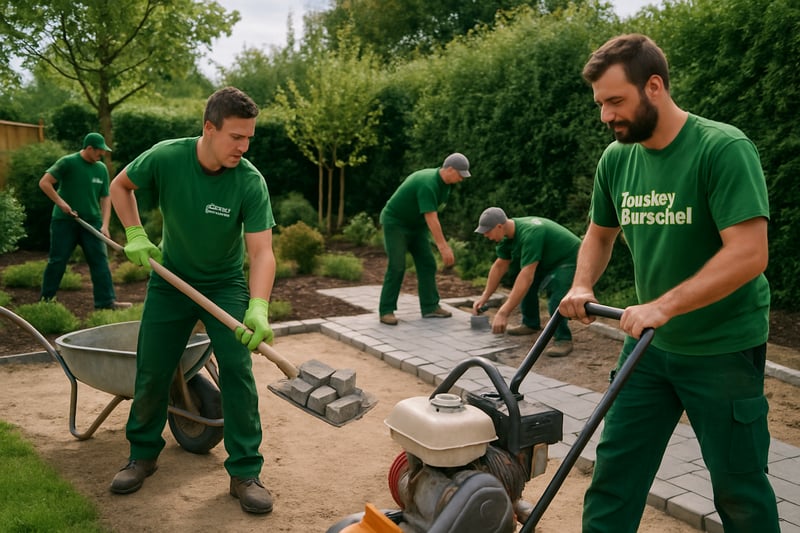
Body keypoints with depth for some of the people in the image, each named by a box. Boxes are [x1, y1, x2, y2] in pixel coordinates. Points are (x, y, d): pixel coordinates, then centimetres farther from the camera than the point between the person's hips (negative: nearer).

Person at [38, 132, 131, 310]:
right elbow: (44, 182, -9)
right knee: (57, 260, 4)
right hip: (64, 221, -4)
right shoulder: (68, 162, -8)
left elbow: (105, 198, 7)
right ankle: (46, 299, 18)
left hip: (92, 221, 4)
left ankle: (106, 301, -3)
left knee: (100, 260, -4)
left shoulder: (102, 169, 6)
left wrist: (105, 224, -3)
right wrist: (61, 202, -19)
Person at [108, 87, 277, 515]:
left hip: (226, 284, -1)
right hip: (170, 281, 2)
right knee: (151, 372, 7)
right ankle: (143, 454, 31)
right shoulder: (166, 157, -19)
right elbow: (120, 185, 2)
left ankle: (245, 472, 0)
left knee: (237, 370, -12)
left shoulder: (250, 182, -23)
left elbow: (262, 251, -28)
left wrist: (258, 308, -42)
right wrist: (134, 235, -10)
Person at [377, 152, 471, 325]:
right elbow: (431, 219, -35)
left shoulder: (444, 182, -1)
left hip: (415, 224, 9)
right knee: (397, 267, -14)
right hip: (394, 222, -9)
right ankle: (386, 311, -5)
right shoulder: (428, 184, -31)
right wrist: (444, 247, -37)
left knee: (427, 264, 0)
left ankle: (430, 307, 4)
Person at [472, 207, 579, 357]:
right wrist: (484, 297, 5)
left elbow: (526, 277, -40)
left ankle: (563, 339, -11)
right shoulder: (509, 234, -5)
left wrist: (503, 312, -41)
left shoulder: (529, 234, -35)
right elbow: (499, 266, 6)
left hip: (570, 261, -10)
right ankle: (531, 324, 19)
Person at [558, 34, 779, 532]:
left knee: (739, 486, 9)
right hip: (650, 343, 6)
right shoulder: (616, 159, 1)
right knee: (616, 468, 9)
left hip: (723, 350, -5)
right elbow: (600, 234, 15)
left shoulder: (723, 148, -18)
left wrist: (664, 306, -30)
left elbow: (749, 254, -25)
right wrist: (582, 286, -2)